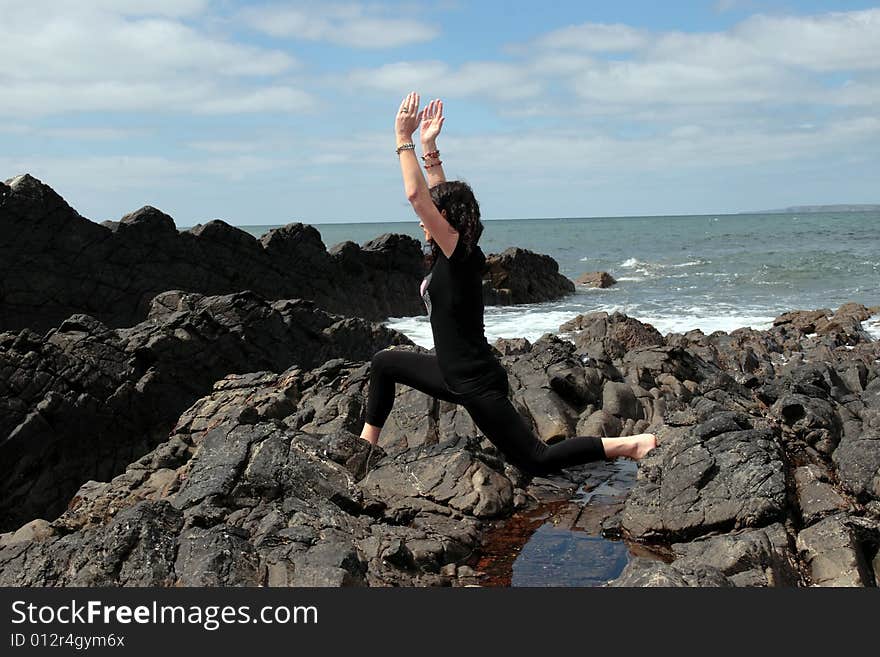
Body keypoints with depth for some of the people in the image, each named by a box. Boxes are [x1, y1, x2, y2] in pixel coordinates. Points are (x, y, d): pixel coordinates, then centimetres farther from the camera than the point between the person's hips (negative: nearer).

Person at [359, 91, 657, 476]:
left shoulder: (460, 253, -18)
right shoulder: (454, 253, 6)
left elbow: (416, 195, -23)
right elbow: (441, 195, 18)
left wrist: (404, 140, -16)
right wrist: (429, 146, 16)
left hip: (478, 385, -9)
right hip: (455, 374, 9)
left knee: (537, 462, -4)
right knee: (384, 362, 20)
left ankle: (630, 444, 0)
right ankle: (367, 443, 28)